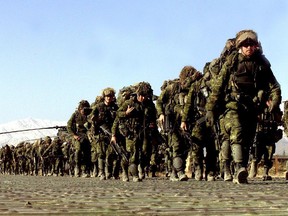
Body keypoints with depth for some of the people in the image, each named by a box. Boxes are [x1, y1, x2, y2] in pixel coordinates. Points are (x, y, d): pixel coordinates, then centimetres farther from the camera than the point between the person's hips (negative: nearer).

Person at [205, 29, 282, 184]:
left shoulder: (262, 64, 10)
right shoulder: (232, 62, 3)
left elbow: (273, 85, 8)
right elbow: (218, 85, 4)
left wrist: (275, 100, -14)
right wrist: (210, 108, 0)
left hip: (251, 107, 3)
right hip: (233, 104, -3)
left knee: (247, 141, 4)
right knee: (236, 134, -24)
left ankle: (239, 176, 11)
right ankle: (240, 168, -38)